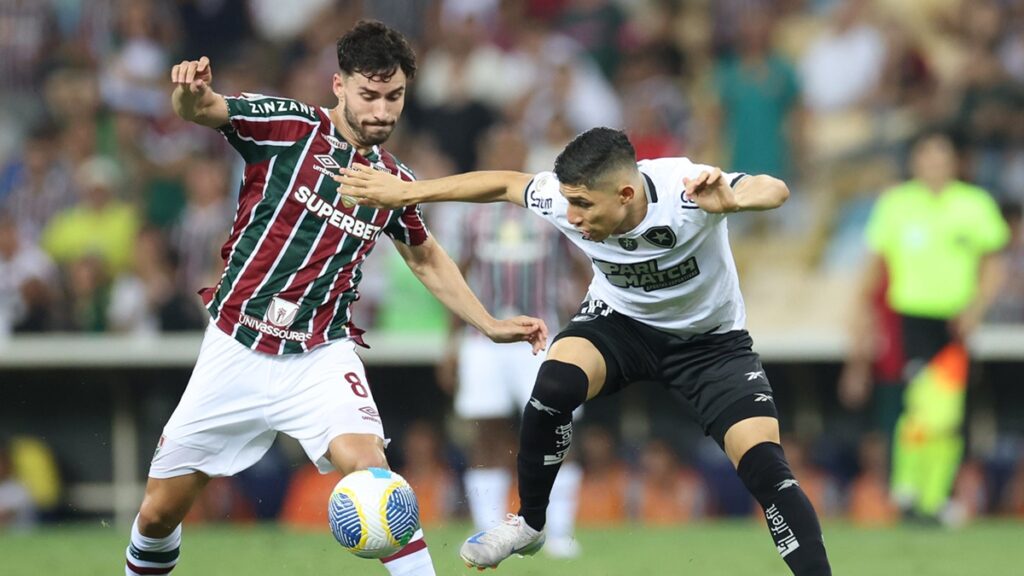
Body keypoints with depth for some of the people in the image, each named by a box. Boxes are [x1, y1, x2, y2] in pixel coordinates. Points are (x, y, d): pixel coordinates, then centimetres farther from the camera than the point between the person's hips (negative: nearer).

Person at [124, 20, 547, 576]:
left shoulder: (394, 182, 5)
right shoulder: (288, 125, -7)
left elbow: (426, 259, 24)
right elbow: (198, 109, -22)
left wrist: (491, 326, 17)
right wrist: (189, 92, -46)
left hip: (320, 357, 1)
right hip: (235, 352, -1)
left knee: (367, 468, -28)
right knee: (158, 513, 5)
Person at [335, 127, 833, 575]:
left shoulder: (684, 192, -36)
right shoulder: (566, 200, -25)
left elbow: (772, 190, -47)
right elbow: (504, 183, -7)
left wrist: (731, 200, -69)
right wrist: (406, 192, -3)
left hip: (710, 339, -2)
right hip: (620, 322, 2)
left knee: (765, 467, -19)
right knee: (554, 384, -28)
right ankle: (528, 524, -6)